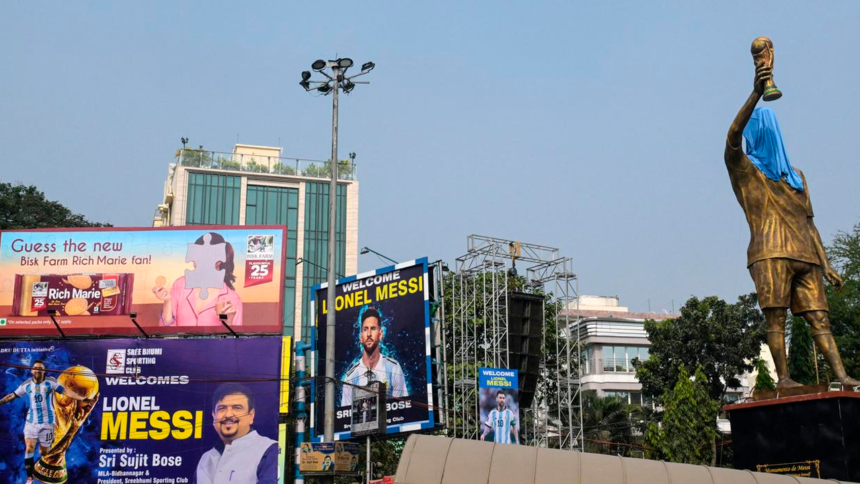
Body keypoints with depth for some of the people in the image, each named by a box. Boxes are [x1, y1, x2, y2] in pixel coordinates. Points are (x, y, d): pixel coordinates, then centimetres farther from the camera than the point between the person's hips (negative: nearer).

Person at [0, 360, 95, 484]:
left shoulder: (50, 381, -6)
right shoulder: (26, 385, 1)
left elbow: (65, 391, -14)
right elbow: (12, 396, 12)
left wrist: (82, 398, -26)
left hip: (47, 422, -1)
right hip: (31, 421, 1)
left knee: (44, 451, 6)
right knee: (29, 448, -13)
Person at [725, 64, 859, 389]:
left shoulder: (795, 176, 26)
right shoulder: (743, 169, 9)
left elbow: (808, 222, 22)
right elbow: (732, 136, -13)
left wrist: (825, 264, 14)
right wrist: (756, 93, -24)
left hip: (803, 255, 5)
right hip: (771, 252, -5)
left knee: (818, 315, -3)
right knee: (776, 317, -10)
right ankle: (783, 377, -8)